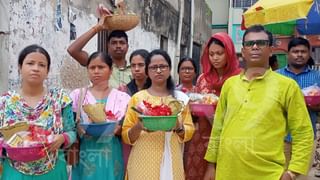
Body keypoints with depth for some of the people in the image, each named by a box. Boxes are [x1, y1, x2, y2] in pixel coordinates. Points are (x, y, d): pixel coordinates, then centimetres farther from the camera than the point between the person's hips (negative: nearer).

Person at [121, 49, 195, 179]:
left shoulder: (180, 97, 4)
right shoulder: (137, 98, -1)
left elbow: (189, 131, 5)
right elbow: (126, 136, -1)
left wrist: (179, 127, -15)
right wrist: (138, 128, -20)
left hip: (171, 162, 2)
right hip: (144, 163, -1)